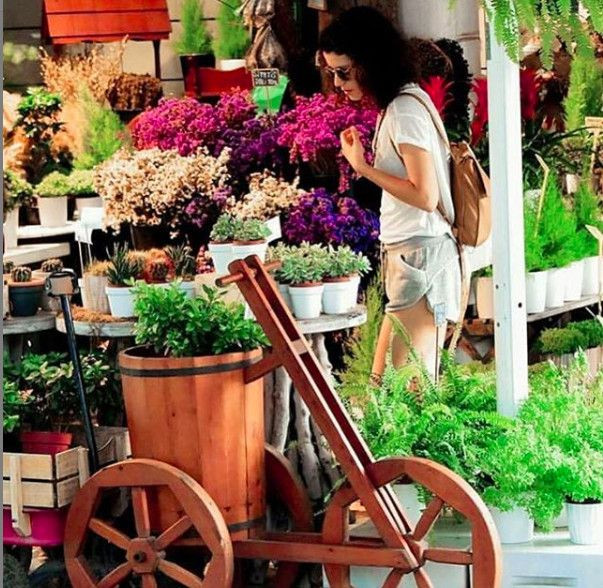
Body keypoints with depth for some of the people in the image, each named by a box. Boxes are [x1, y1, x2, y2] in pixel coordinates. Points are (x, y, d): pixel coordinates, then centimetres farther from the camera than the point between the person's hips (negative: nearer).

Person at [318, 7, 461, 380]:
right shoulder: (400, 104, 15)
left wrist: (363, 167, -13)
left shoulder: (404, 111, -13)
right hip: (412, 254, 9)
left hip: (419, 256, -9)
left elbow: (424, 195, -19)